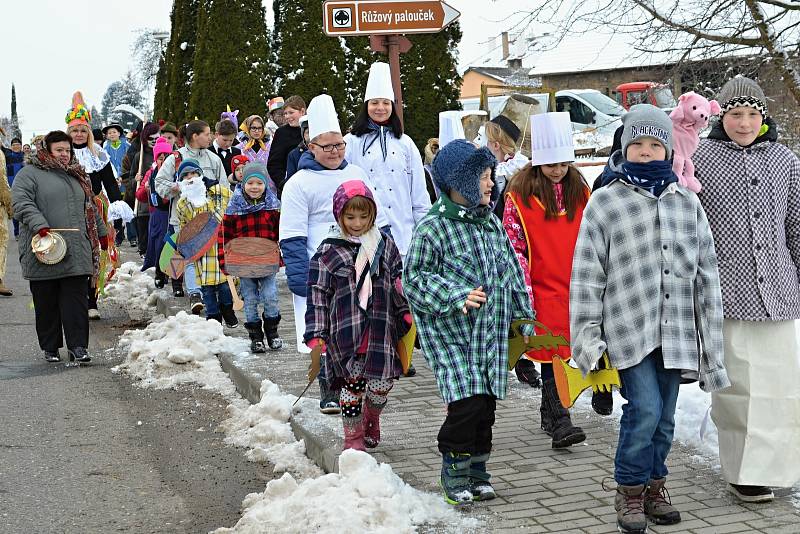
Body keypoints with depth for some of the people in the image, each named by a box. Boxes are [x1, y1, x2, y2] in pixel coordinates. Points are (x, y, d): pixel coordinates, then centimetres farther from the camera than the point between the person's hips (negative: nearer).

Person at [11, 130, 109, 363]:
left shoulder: (78, 176, 21)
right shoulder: (29, 174, 1)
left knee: (76, 300, -3)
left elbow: (91, 208, 29)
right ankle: (50, 348, 15)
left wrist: (101, 233, 29)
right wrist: (40, 226, -24)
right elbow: (22, 204, -12)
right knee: (47, 302, 4)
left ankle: (77, 346, -1)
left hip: (77, 252, 4)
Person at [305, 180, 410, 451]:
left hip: (381, 331, 2)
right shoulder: (328, 252, 0)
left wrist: (407, 312, 7)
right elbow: (317, 294, -1)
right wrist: (316, 333, -6)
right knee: (352, 384, 1)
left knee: (382, 382, 1)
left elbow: (399, 281, 16)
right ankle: (353, 438, 17)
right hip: (346, 334, -2)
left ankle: (371, 418, 33)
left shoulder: (385, 244, 9)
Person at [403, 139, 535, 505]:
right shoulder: (433, 229, -11)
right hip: (450, 333, -6)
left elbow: (511, 272, 20)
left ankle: (476, 468, 23)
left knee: (487, 403, 7)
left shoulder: (492, 224, 11)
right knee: (467, 402, -14)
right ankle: (454, 468, 6)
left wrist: (523, 315, 19)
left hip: (491, 331, 6)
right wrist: (455, 296, -22)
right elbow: (414, 279, -10)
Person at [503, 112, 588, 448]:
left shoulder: (579, 190, 8)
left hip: (574, 287, 4)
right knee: (553, 354, -10)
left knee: (559, 352, 12)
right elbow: (514, 244, -5)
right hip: (542, 287, -4)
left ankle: (548, 414, 26)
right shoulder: (519, 193, -5)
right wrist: (523, 291, -10)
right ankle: (560, 422, -11)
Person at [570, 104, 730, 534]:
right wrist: (587, 334, -5)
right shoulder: (604, 202, 0)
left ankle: (654, 485, 29)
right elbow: (586, 273, 0)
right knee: (645, 410, -13)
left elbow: (706, 276, 12)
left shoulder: (687, 203, 10)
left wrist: (711, 344, 9)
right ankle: (630, 491, 7)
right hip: (628, 328, -4)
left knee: (664, 417, 10)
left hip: (675, 332, 4)